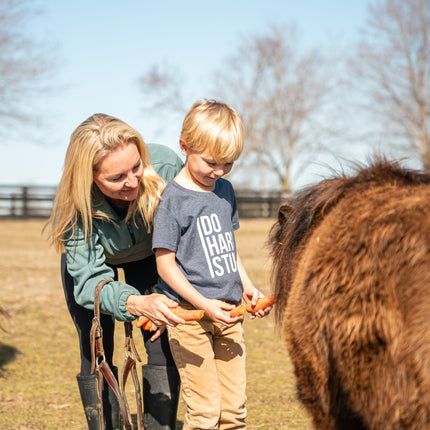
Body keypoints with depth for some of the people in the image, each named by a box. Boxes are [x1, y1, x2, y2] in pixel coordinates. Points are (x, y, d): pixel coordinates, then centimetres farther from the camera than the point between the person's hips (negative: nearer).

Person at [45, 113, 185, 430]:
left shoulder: (166, 166, -36)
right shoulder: (74, 211, -39)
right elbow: (90, 283, -38)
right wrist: (138, 304, -59)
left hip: (150, 255, 1)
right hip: (93, 260, -1)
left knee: (164, 350, -9)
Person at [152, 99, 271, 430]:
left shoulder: (225, 191, 10)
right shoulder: (173, 199, -11)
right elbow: (165, 263, -12)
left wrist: (247, 287, 8)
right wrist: (203, 303, -18)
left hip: (228, 311, 6)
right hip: (190, 315, -6)